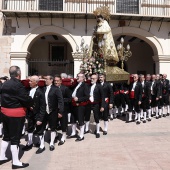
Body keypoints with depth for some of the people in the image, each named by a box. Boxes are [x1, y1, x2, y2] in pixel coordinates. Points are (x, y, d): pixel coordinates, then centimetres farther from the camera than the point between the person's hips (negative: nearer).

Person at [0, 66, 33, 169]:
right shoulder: (17, 85, -20)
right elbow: (26, 98, -20)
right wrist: (31, 104, 2)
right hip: (16, 114, -8)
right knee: (15, 138, 1)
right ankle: (16, 162, 11)